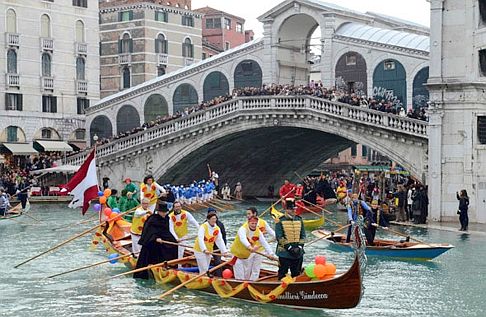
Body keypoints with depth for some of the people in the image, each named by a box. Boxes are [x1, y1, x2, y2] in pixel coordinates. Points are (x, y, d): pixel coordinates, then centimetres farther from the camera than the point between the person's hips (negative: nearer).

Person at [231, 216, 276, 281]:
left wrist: (271, 254, -22)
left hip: (248, 255, 5)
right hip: (237, 253, -5)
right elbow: (243, 239, -45)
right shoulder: (243, 229, -26)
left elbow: (264, 243, -11)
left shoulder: (258, 232, -9)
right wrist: (249, 247, -63)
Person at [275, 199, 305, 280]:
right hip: (284, 253, -4)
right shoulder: (280, 221, -5)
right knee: (283, 273, 2)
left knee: (296, 273, 12)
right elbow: (279, 237, -10)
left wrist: (299, 247, -4)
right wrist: (289, 247, -16)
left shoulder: (299, 220, 10)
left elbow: (303, 236, 11)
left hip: (298, 253, 4)